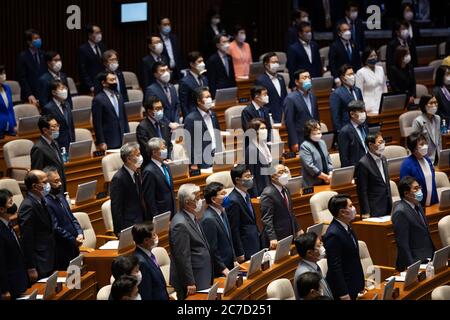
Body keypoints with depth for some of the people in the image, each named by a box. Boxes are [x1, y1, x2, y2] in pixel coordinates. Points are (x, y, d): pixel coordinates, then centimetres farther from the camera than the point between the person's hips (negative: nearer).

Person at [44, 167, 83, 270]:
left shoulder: (60, 196, 10)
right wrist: (74, 240, -14)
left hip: (73, 248, 9)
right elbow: (56, 228, -20)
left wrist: (80, 233, 0)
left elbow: (72, 218, 16)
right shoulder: (46, 203, -19)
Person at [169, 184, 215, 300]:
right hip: (193, 282, -10)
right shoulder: (180, 224, -21)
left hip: (202, 277, 10)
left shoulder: (192, 217, 10)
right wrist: (190, 283, -20)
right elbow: (182, 258, -22)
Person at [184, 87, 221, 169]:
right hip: (203, 162, -7)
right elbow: (189, 144, -11)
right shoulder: (191, 119, -10)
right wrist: (193, 164, -13)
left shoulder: (212, 115, 13)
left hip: (217, 159, 7)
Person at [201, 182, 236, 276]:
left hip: (229, 265, 8)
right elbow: (212, 250, -19)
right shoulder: (209, 219, -21)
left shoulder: (222, 212, 8)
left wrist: (234, 260, 12)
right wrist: (223, 269, -16)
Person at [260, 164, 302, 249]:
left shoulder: (286, 190, 12)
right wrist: (272, 238, -29)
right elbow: (266, 219, -21)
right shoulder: (268, 194, -16)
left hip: (289, 236, 8)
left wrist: (298, 229, 20)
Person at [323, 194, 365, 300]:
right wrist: (344, 295, -21)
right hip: (343, 287, -9)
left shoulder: (346, 227, 4)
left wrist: (361, 280, 19)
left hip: (353, 286, 9)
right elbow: (335, 268, -23)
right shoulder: (333, 235, -24)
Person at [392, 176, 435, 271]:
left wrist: (433, 256, 15)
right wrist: (411, 266, -20)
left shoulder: (418, 206, 14)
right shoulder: (400, 212, -16)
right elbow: (402, 244, -18)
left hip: (427, 259, 8)